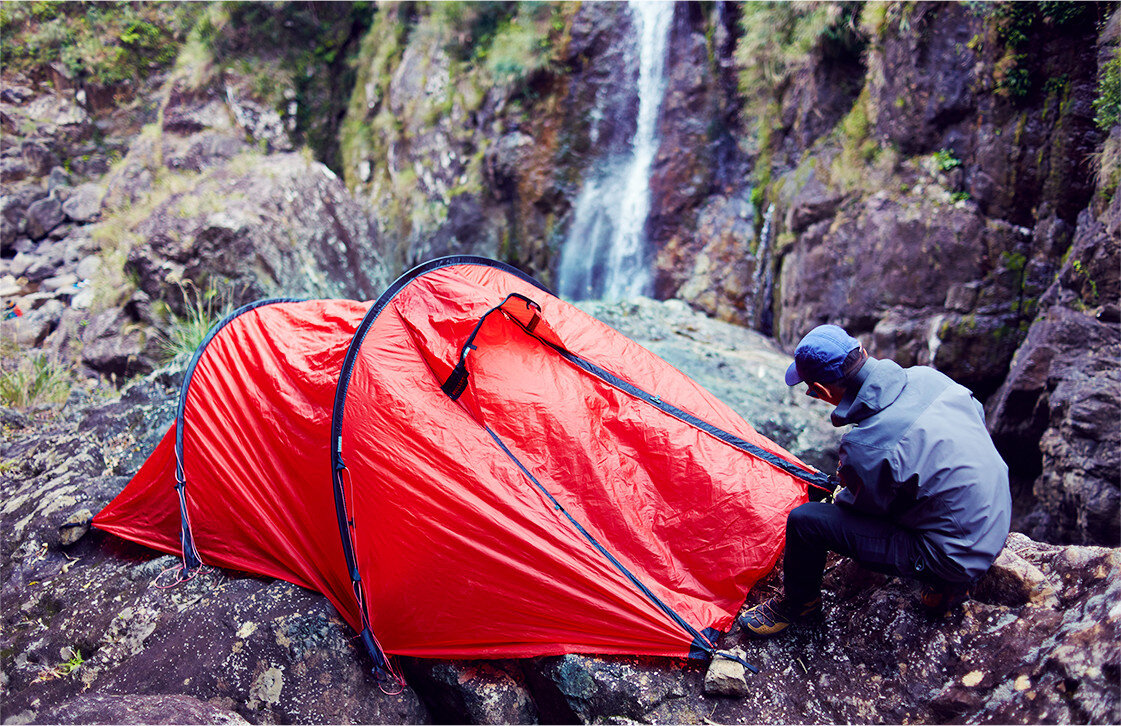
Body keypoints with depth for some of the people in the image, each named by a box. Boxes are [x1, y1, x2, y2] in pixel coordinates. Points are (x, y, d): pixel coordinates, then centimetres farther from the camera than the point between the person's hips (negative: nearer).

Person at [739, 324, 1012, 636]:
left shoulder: (866, 447, -28)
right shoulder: (926, 377, -8)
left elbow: (862, 505, -8)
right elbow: (978, 415, 12)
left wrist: (841, 494, 17)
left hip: (953, 558, -8)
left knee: (804, 520, -12)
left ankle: (798, 604, 18)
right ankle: (946, 583, 28)